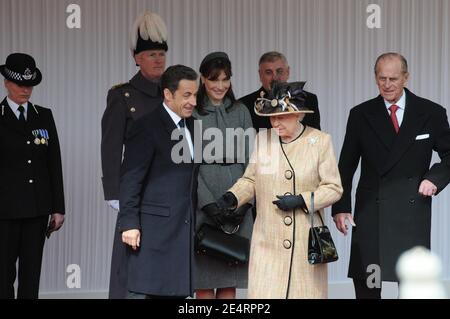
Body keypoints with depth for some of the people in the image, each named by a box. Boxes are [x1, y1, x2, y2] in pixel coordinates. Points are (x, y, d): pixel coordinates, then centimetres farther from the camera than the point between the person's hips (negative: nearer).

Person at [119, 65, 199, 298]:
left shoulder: (192, 126, 16)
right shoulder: (147, 127, -8)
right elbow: (130, 179, -11)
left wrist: (194, 223, 13)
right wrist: (129, 223, -16)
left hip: (184, 228, 8)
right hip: (153, 229, -7)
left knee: (176, 292, 7)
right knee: (144, 290, -7)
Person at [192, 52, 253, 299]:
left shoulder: (240, 112, 13)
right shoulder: (192, 112, 1)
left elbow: (249, 160, 8)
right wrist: (208, 202, -14)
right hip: (203, 205, -3)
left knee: (231, 279, 4)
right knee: (204, 276, -2)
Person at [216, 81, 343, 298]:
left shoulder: (320, 141, -2)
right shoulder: (262, 139, 6)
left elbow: (333, 188, -1)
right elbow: (250, 179, 14)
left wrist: (302, 200, -14)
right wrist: (232, 197, -5)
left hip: (305, 241, -2)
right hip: (268, 241, 2)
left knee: (305, 291, 3)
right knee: (264, 291, -6)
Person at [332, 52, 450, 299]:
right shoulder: (361, 115, 6)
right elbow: (346, 166, 7)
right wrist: (340, 207, -1)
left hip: (413, 214, -1)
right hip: (370, 212, 1)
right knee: (365, 286, 2)